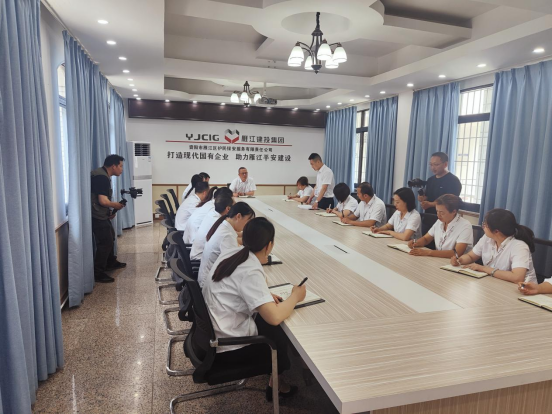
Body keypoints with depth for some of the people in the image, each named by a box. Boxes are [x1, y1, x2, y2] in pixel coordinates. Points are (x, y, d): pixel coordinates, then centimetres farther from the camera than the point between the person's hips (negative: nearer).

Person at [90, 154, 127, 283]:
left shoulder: (103, 175, 12)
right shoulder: (102, 177, -22)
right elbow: (103, 201, -28)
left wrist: (109, 211, 6)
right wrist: (116, 205, -10)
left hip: (101, 214, 11)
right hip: (97, 216, -11)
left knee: (110, 237, 23)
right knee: (105, 242, -8)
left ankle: (111, 263, 40)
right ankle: (98, 273, -1)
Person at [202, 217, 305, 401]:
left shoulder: (232, 253, -4)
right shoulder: (251, 272, -27)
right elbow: (275, 317, -33)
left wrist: (266, 296, 0)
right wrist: (295, 296, -15)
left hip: (213, 331, 7)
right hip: (226, 347, -7)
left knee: (266, 323, 18)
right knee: (285, 332, 12)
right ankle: (276, 382, 31)